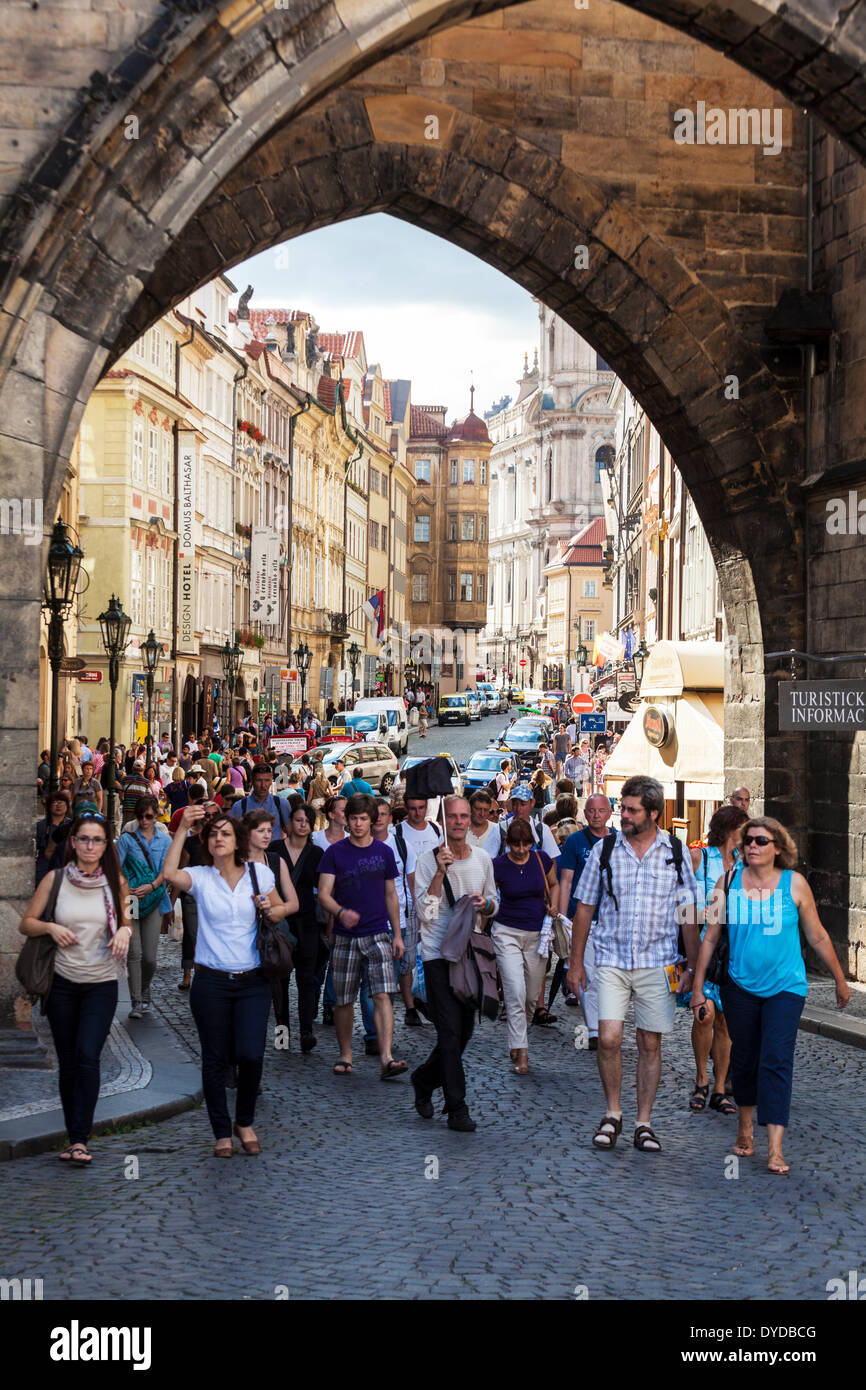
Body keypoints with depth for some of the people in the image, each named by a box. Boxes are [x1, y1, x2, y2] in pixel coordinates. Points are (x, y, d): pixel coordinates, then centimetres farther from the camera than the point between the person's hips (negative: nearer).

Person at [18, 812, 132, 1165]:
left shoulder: (116, 882, 0)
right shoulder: (55, 879, -2)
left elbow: (126, 921, 14)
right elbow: (26, 923, 4)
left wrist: (125, 930, -9)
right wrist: (50, 927, -15)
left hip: (101, 983, -1)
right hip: (62, 981, 1)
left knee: (88, 1056, -15)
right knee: (68, 1062, 7)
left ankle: (80, 1140, -12)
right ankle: (73, 1136, 18)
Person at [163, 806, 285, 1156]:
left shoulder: (259, 873, 5)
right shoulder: (200, 877, 0)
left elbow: (282, 909, 17)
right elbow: (169, 874, -21)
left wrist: (269, 907, -6)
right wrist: (183, 829, -22)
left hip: (253, 982, 1)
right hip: (211, 982, 0)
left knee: (251, 1054, -8)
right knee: (215, 1059, 5)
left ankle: (245, 1122, 18)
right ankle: (222, 1133, 21)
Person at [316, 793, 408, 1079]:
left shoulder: (384, 852, 8)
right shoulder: (335, 852, 1)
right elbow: (324, 893, -4)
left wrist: (397, 934, 12)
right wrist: (340, 912, -24)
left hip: (378, 934, 0)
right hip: (344, 937, 0)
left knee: (382, 994, -14)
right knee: (343, 1000, 6)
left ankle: (387, 1059, -19)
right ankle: (345, 1056, 23)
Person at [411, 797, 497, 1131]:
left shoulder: (482, 859, 8)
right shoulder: (428, 861, -7)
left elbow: (493, 903, 18)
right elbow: (425, 913, -14)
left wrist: (485, 904, -5)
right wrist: (440, 872, -22)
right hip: (439, 953, -5)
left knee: (464, 1031, 11)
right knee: (451, 1031, -8)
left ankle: (424, 1080, 34)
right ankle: (457, 1109, -3)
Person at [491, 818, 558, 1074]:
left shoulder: (542, 859, -1)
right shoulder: (498, 866, -8)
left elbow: (553, 886, 18)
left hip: (537, 934, 3)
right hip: (507, 933, -3)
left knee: (532, 995, 8)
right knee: (515, 992, -13)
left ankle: (516, 1038, 31)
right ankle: (520, 1051, -8)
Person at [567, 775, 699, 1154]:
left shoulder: (675, 853, 2)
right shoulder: (604, 849, 2)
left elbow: (688, 913, 6)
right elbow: (585, 907, 7)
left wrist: (692, 966, 3)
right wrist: (576, 961, 4)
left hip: (657, 963, 0)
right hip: (611, 960, 0)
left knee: (650, 1043, 4)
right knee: (608, 1039, -10)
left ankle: (643, 1122, 17)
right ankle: (612, 1113, 11)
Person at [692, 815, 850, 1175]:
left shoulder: (794, 884, -4)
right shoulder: (729, 881, -1)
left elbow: (818, 937, 5)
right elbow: (710, 936, 4)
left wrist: (840, 981, 12)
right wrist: (698, 987, 3)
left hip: (785, 987, -2)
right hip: (740, 986, 2)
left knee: (776, 1060, -10)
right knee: (743, 1058, 10)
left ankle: (775, 1148, -10)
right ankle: (745, 1127, 33)